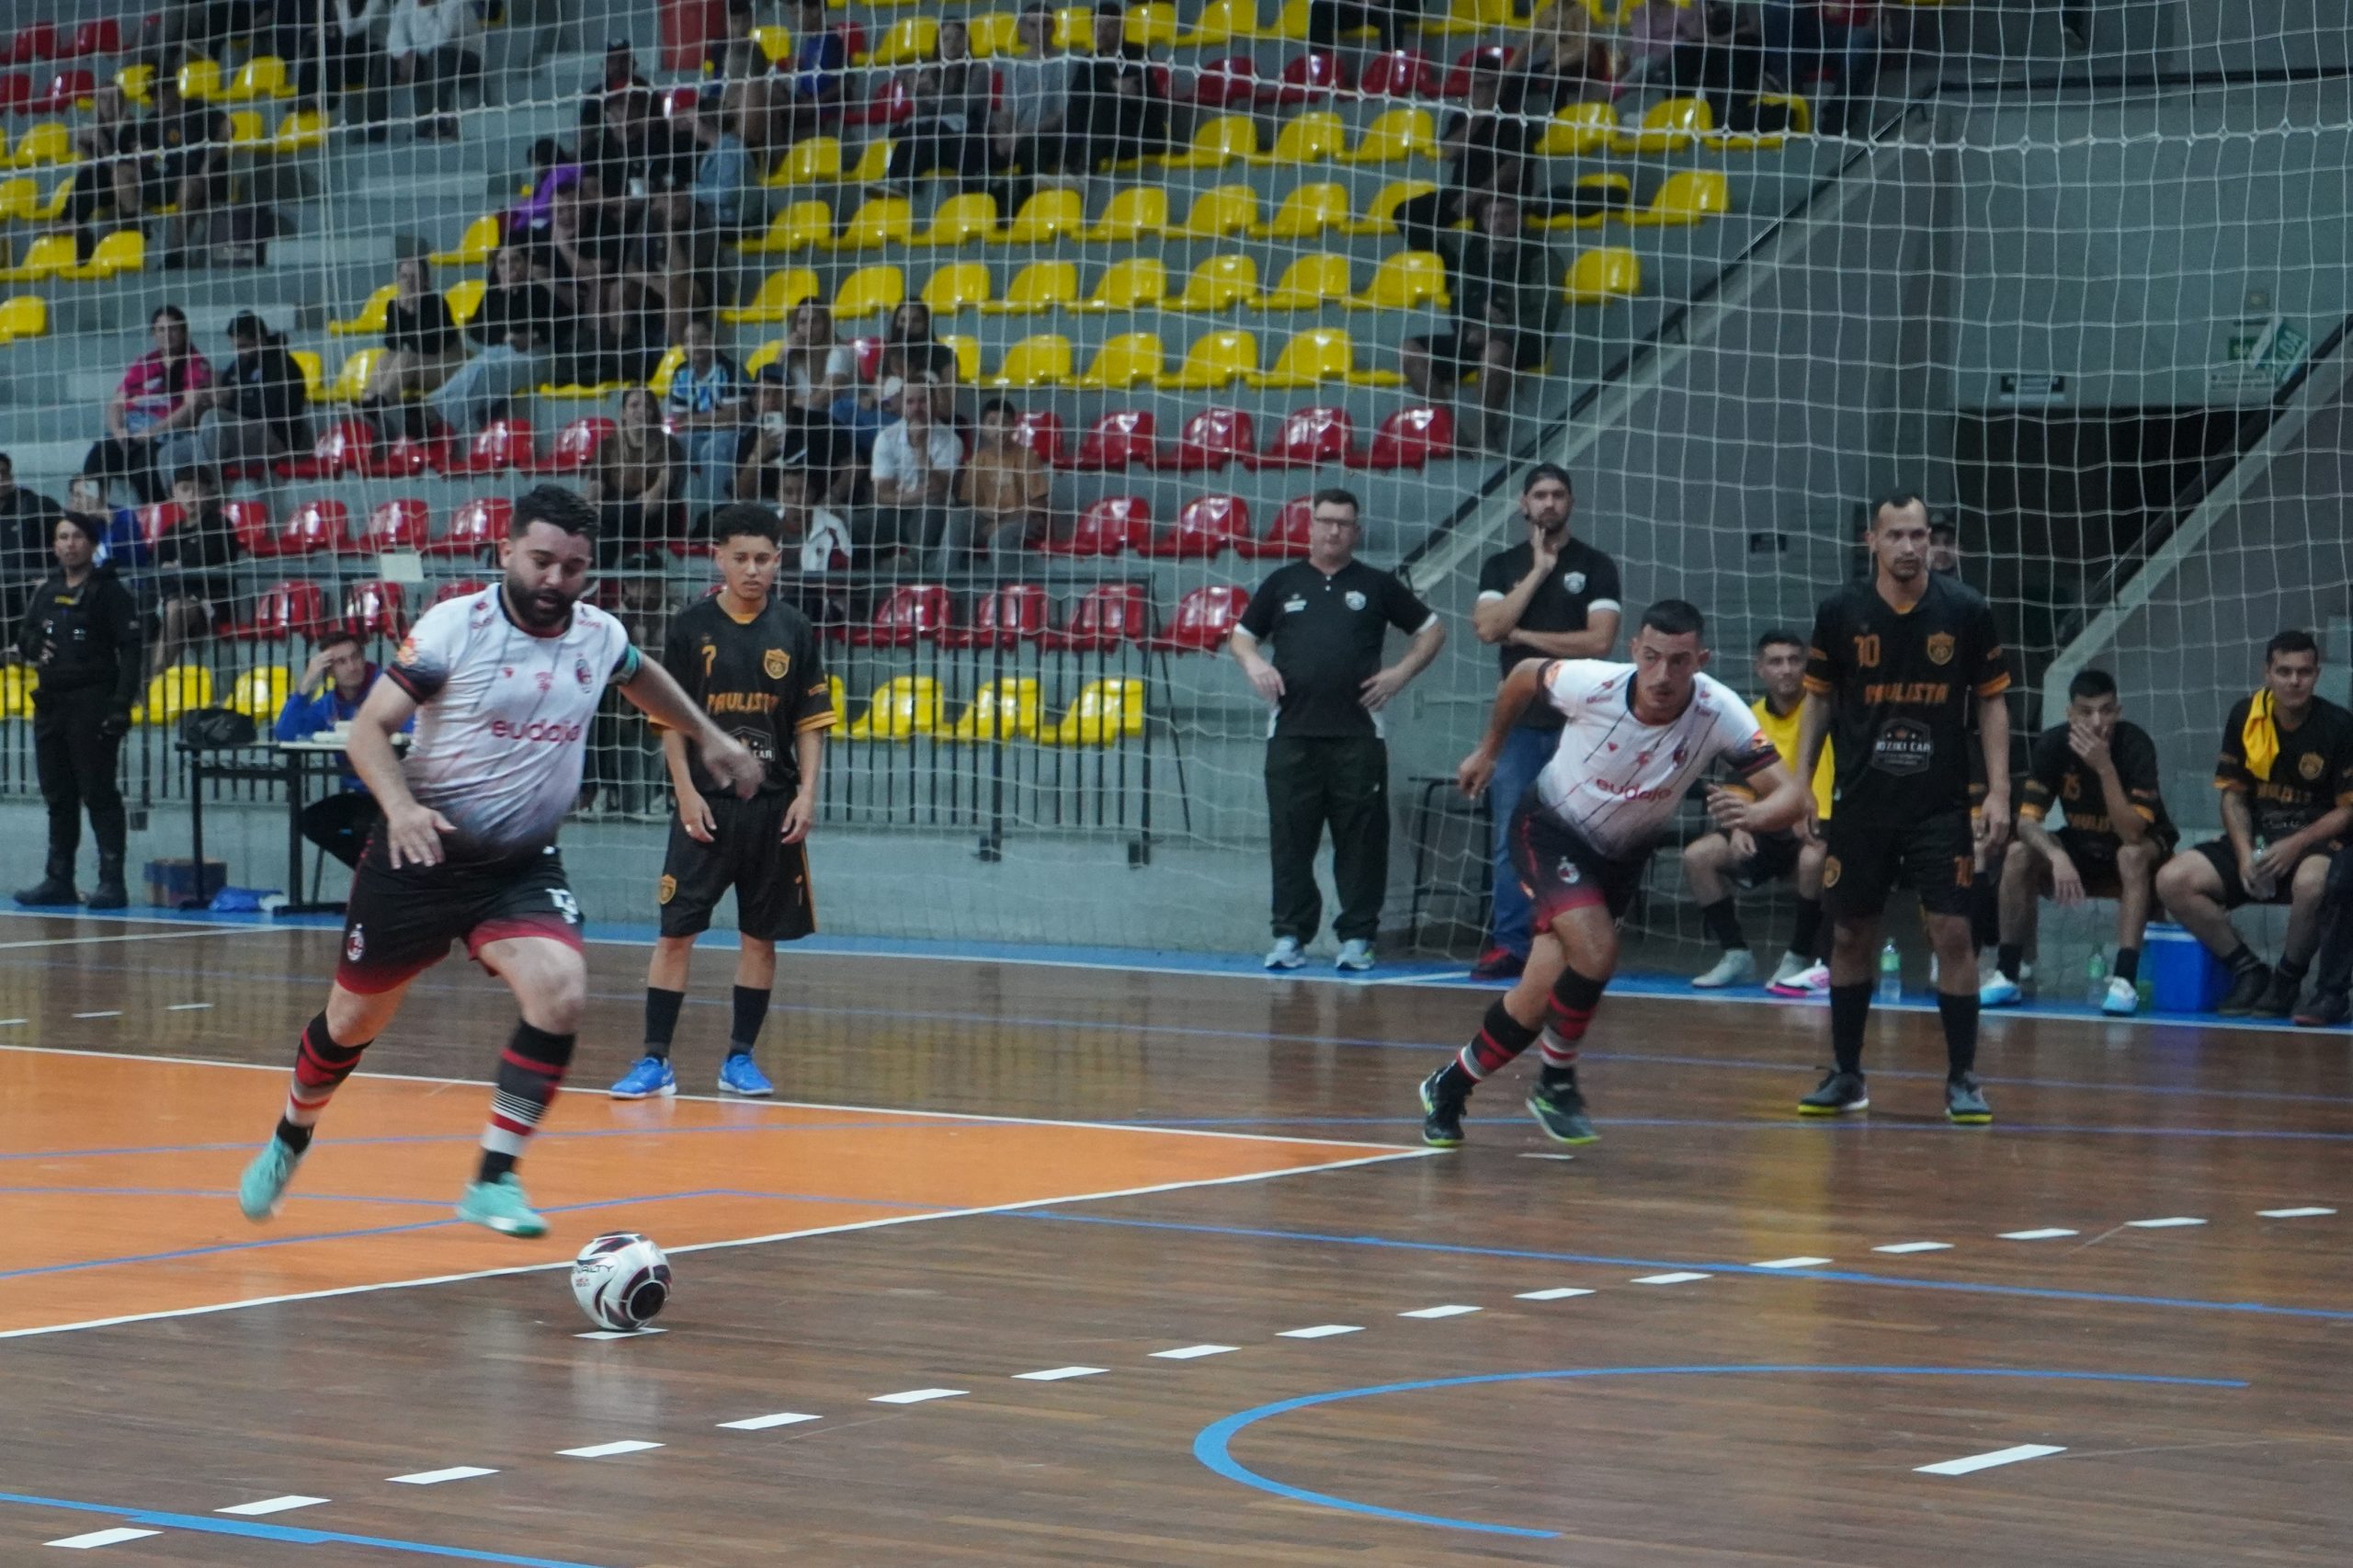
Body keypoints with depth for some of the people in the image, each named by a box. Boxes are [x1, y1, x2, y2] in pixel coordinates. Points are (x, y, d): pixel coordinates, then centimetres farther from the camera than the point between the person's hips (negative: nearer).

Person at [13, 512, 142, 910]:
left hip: (93, 704, -7)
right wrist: (32, 646, -2)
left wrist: (122, 703, -19)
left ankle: (112, 881, -6)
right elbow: (23, 638, 23)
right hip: (50, 703, 7)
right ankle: (59, 880, 18)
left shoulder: (109, 592, -5)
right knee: (58, 797, 11)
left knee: (99, 795, -8)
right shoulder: (46, 591, 14)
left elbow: (130, 650, -10)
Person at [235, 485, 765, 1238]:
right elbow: (369, 726, -15)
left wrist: (708, 736, 27)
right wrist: (400, 804, -32)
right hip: (422, 855, -3)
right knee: (354, 1019, 11)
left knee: (560, 992, -23)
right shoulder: (454, 626, -16)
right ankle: (289, 1140, 41)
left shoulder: (600, 636, -1)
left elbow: (640, 676, 24)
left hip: (523, 864, 3)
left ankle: (493, 1181, -13)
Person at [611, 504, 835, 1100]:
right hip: (705, 805, -2)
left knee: (760, 935, 6)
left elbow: (811, 721, 7)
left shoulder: (794, 630, 3)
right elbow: (670, 718, 0)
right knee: (676, 932, -4)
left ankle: (740, 1058, 15)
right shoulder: (691, 626, -2)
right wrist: (686, 792, -8)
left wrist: (807, 793, -3)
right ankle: (655, 1060, -1)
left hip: (773, 807, 2)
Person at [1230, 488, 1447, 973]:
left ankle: (1356, 937, 4)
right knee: (1290, 838, 0)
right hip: (1292, 733, 1)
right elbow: (1241, 636, 19)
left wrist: (1401, 673, 1)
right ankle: (1290, 935, 6)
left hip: (1358, 734, -1)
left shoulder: (1377, 585, 10)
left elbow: (1432, 630, 15)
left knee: (1361, 839, -2)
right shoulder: (1283, 583, 13)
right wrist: (1254, 663, -2)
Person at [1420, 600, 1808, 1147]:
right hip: (1550, 830, -3)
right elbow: (1523, 675, -5)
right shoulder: (1592, 685, -28)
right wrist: (1488, 751, 9)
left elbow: (1791, 794, -33)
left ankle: (1450, 1085, 25)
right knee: (1596, 952, -27)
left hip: (1622, 855, 3)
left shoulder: (1719, 713, -27)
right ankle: (1556, 1083, -3)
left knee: (1541, 997, 0)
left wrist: (1753, 815, -55)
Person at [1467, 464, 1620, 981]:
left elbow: (1600, 640, -8)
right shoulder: (1502, 567, 12)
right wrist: (1539, 570, -6)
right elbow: (1487, 628, -5)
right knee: (1509, 837, 0)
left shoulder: (1596, 566, 4)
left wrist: (1523, 635, -5)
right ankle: (1509, 943, 4)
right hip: (1520, 720, 3)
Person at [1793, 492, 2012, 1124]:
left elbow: (1992, 702, 3)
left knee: (1953, 933, -7)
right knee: (1850, 935, 7)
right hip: (1860, 804, 2)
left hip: (1941, 805, -2)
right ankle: (1846, 1075, 20)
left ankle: (1962, 1078, 2)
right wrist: (1800, 784, 2)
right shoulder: (1841, 613, -1)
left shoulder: (1966, 611, -4)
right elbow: (1819, 700, 9)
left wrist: (1998, 791, -5)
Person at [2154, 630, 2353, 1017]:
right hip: (2255, 838, 4)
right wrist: (2244, 853, -10)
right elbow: (2233, 795, 7)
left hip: (2316, 841, -4)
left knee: (2312, 883, -41)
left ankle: (2288, 979, -12)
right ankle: (2247, 970, -3)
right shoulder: (2244, 717, 1)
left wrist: (2296, 845, -20)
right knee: (2173, 881, -19)